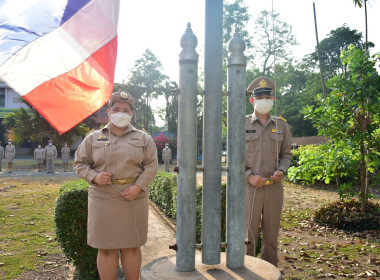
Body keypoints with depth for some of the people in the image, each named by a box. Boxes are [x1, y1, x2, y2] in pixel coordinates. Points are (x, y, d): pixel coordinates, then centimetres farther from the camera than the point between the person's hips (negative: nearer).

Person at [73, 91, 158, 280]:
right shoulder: (93, 138, 9)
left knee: (132, 247, 9)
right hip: (103, 199, 0)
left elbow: (151, 165, 3)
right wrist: (94, 177, -10)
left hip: (134, 199, 1)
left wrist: (138, 187, -11)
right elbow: (79, 163, 10)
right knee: (106, 249, 5)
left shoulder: (143, 138, 8)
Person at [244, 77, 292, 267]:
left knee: (271, 233, 13)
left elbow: (286, 154, 14)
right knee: (248, 233, 3)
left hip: (275, 187, 3)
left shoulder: (281, 125, 9)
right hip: (250, 187, -3)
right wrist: (249, 176, -13)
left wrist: (281, 171, -6)